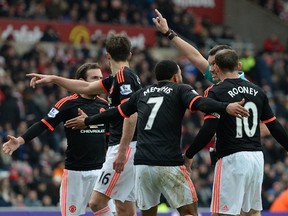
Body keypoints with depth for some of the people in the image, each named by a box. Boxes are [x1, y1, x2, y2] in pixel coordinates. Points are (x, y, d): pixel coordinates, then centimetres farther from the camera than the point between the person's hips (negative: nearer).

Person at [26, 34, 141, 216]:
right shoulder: (118, 78, 17)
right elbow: (86, 88, 28)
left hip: (125, 147, -10)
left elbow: (131, 115, -22)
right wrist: (53, 79, 27)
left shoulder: (123, 77, -12)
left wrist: (122, 151, -25)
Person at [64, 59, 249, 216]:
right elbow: (200, 103, -17)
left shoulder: (143, 93, 18)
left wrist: (87, 121, 43)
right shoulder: (180, 90, 4)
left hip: (142, 164, 5)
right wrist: (225, 107, -31)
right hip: (169, 164, -5)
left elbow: (116, 112, 28)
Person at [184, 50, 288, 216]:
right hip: (257, 157, 6)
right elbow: (275, 127, 13)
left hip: (232, 158, -6)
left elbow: (208, 131, -14)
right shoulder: (257, 91, 11)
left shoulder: (216, 92, -7)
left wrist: (188, 155, -5)